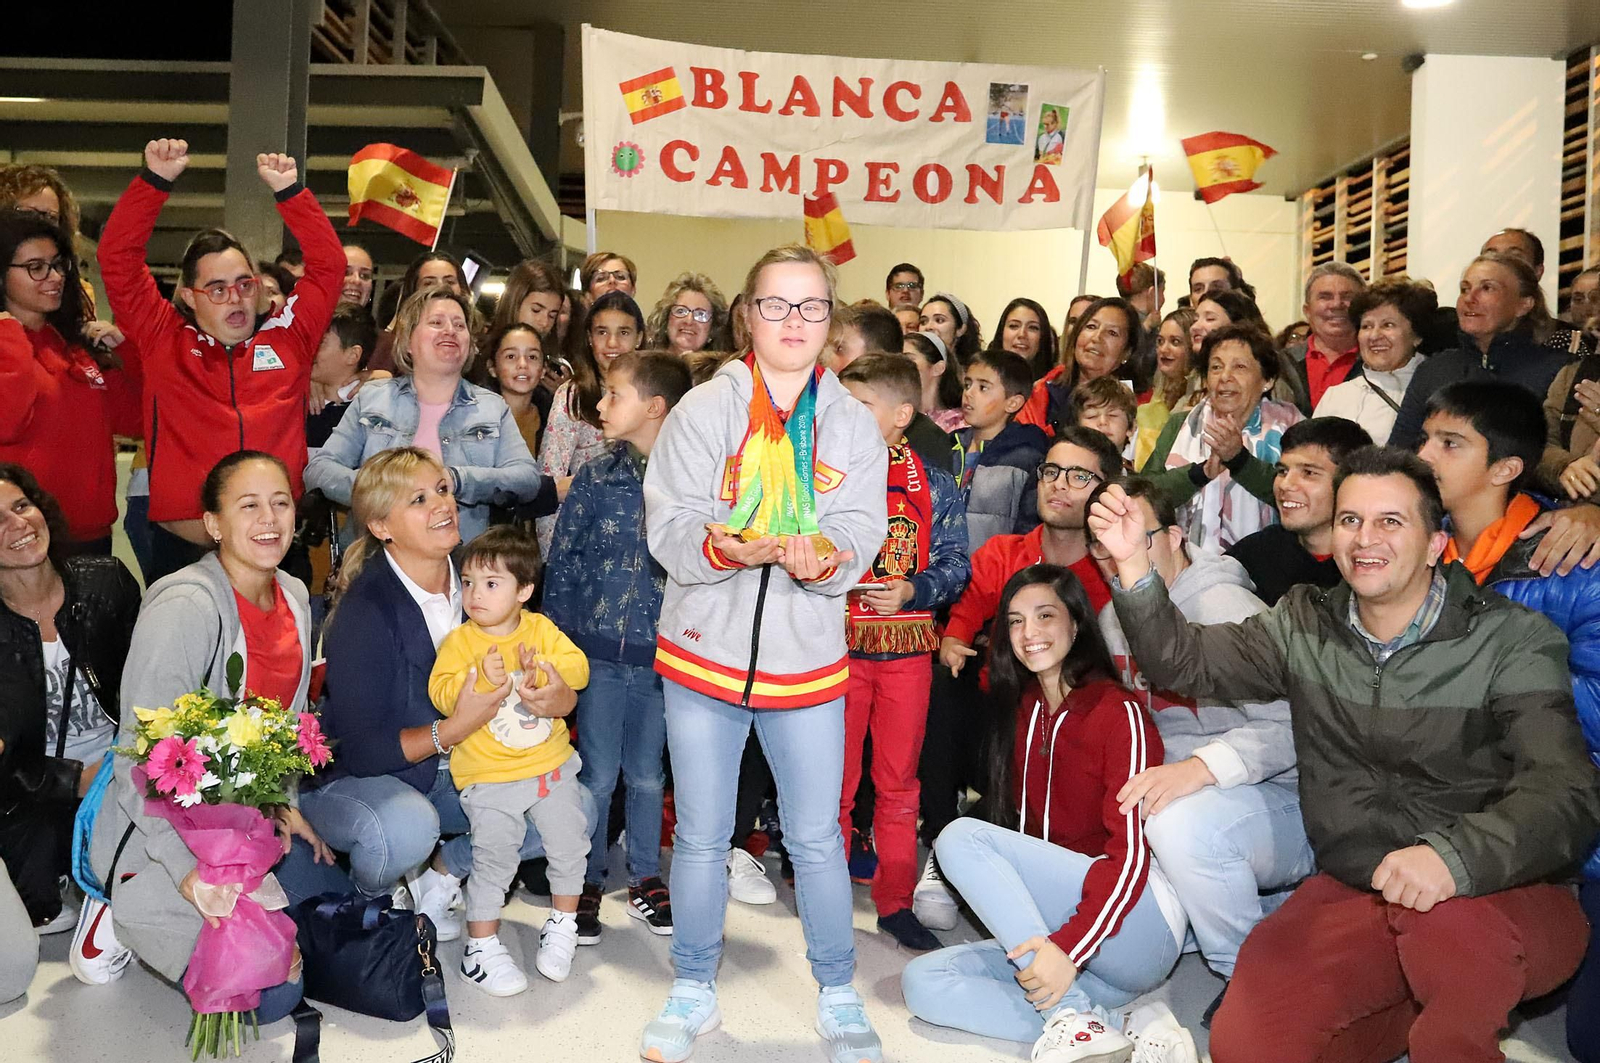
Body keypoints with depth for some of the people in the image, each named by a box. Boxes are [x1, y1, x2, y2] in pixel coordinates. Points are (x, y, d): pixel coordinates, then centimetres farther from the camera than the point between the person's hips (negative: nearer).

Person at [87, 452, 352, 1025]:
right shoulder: (184, 608, -23)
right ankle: (126, 918, 8)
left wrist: (281, 801, 5)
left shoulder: (293, 596, 2)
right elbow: (142, 754, -24)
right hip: (163, 833, -8)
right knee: (266, 994, -12)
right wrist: (190, 869, -27)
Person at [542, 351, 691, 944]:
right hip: (599, 651, 0)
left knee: (647, 775, 13)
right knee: (598, 776, 7)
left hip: (661, 655, 0)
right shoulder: (595, 479, -1)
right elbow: (562, 565, 3)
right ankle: (586, 886, 24)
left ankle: (645, 880, 30)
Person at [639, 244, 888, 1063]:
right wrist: (729, 548, -30)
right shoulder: (702, 409, -2)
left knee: (816, 838, 8)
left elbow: (859, 535, -5)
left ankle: (838, 994, 29)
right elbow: (668, 527, -10)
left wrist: (822, 561, -27)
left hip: (807, 659, 1)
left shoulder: (853, 423, 4)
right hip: (704, 651, -1)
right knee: (700, 836, 11)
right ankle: (693, 991, 31)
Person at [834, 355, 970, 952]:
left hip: (908, 647, 1)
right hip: (838, 644, 0)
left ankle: (895, 902, 23)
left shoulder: (934, 486, 2)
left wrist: (911, 591, -16)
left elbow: (955, 563, 0)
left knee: (898, 783, 10)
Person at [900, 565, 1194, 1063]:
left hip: (1135, 926, -7)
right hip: (1047, 930, 7)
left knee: (961, 838, -21)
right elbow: (1023, 834, 12)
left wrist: (1070, 946, -25)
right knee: (922, 982, -13)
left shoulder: (1120, 713, -8)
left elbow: (1131, 852, -14)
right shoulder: (1020, 713, 12)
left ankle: (1074, 1020, -24)